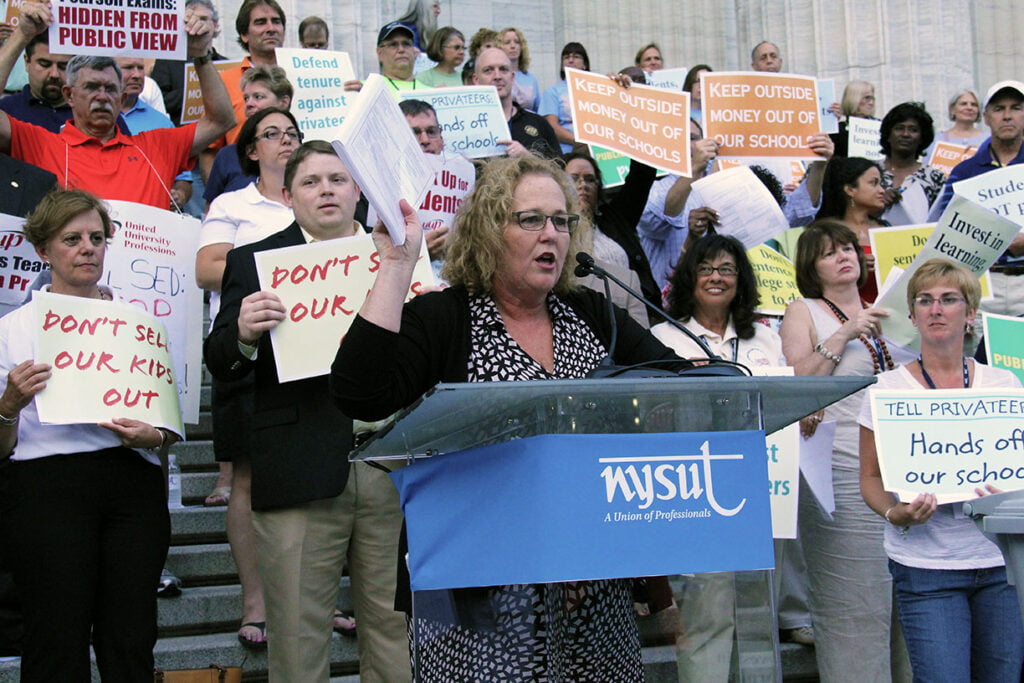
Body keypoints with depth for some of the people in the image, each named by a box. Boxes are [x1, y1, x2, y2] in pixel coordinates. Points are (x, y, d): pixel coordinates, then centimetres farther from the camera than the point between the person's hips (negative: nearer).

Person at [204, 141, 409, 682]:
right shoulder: (253, 261, 6)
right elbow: (220, 364, 0)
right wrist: (244, 334, -21)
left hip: (394, 468, 2)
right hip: (300, 471, -2)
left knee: (396, 627, 10)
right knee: (298, 636, 4)